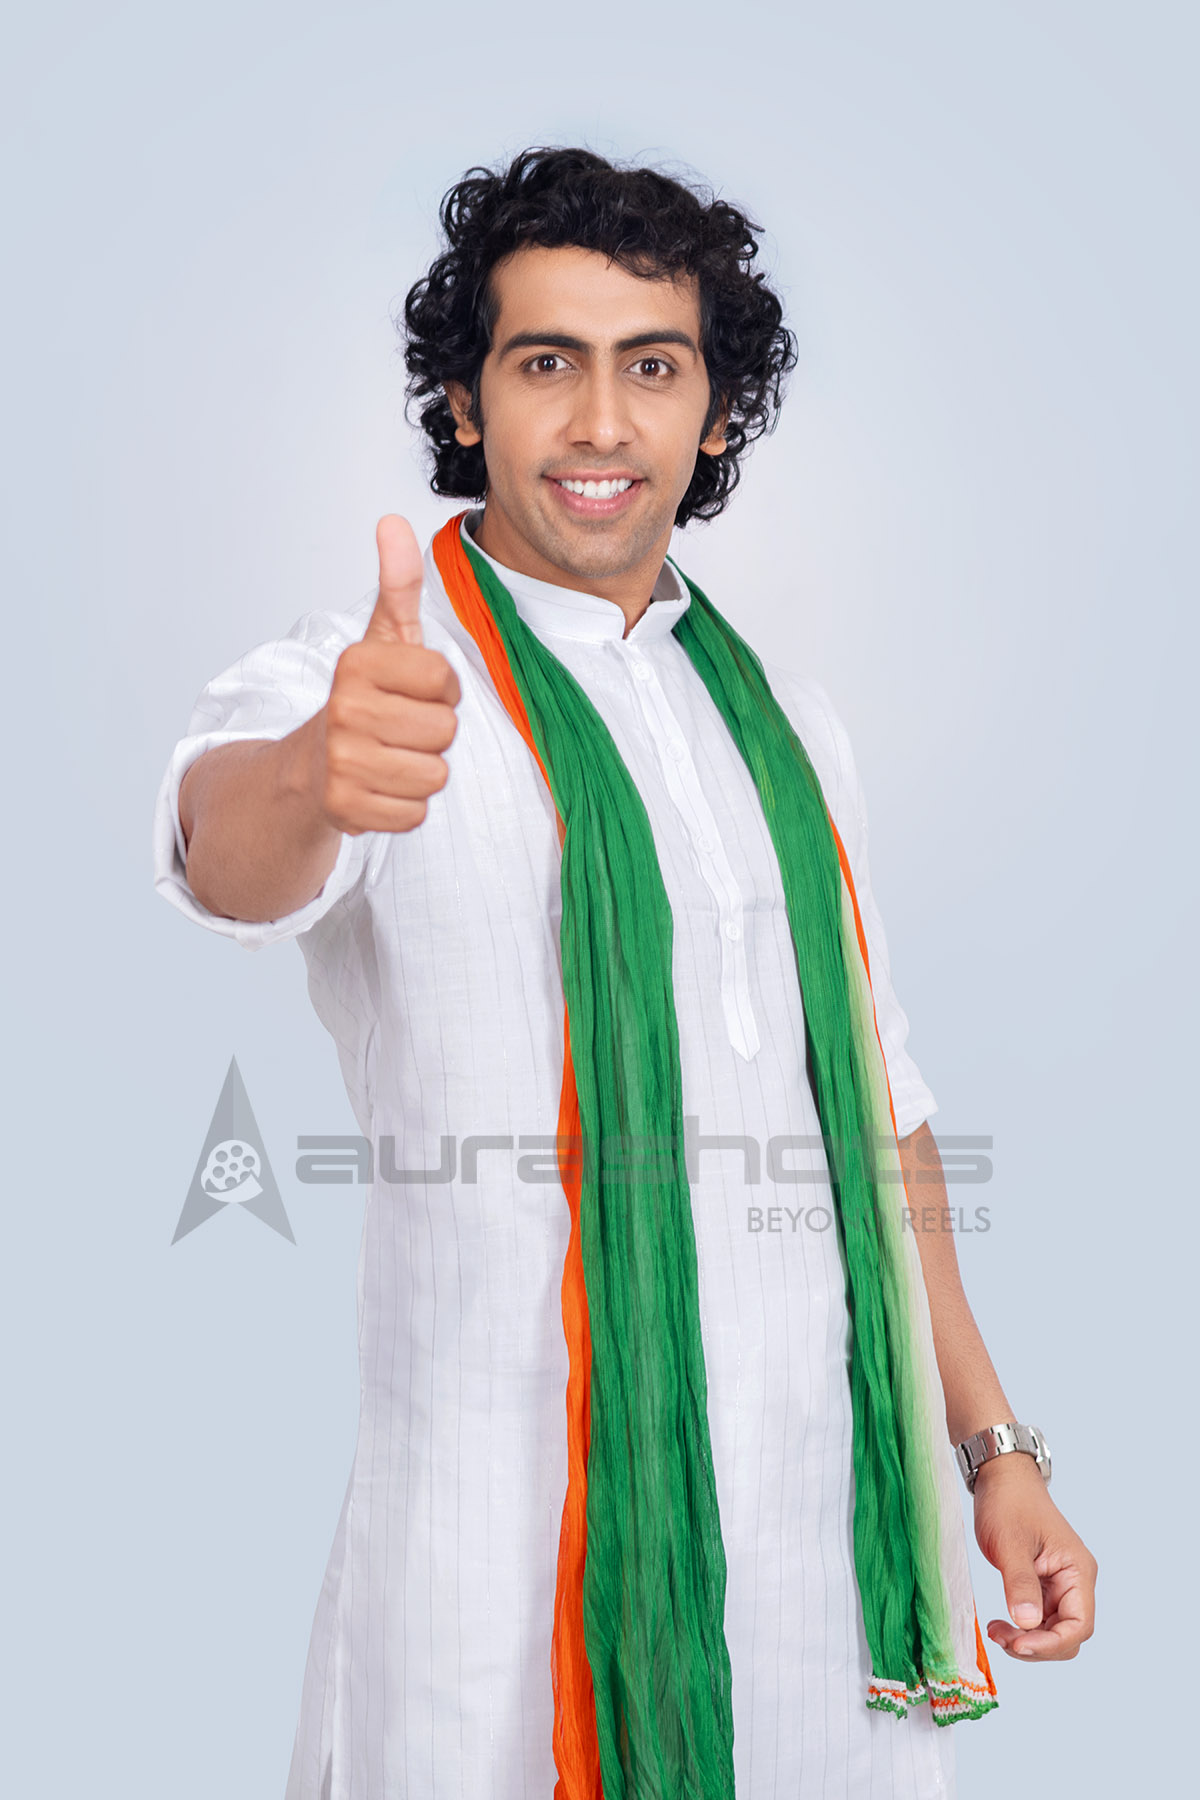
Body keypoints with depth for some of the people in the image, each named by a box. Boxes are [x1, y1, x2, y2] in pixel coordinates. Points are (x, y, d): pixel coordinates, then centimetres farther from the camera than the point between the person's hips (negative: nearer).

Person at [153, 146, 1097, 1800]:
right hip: (521, 1543, -4)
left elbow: (875, 1100, 13)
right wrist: (318, 777, -54)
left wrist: (992, 1446, 12)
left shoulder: (787, 721, 9)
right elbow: (229, 850, -31)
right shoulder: (366, 684, -8)